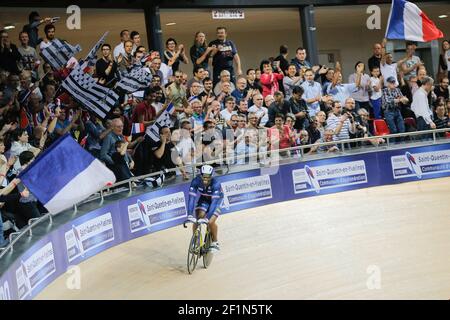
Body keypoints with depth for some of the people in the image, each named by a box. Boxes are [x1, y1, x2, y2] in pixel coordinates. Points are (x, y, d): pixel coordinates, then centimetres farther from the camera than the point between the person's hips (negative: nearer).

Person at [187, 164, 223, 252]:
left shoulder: (216, 184, -38)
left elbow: (214, 201, -41)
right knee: (196, 220, -16)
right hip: (204, 199, 3)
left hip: (216, 199, -3)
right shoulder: (196, 181, -30)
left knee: (210, 222, -19)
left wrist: (207, 217, -50)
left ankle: (215, 242, 4)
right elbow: (192, 198, -33)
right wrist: (190, 215, -43)